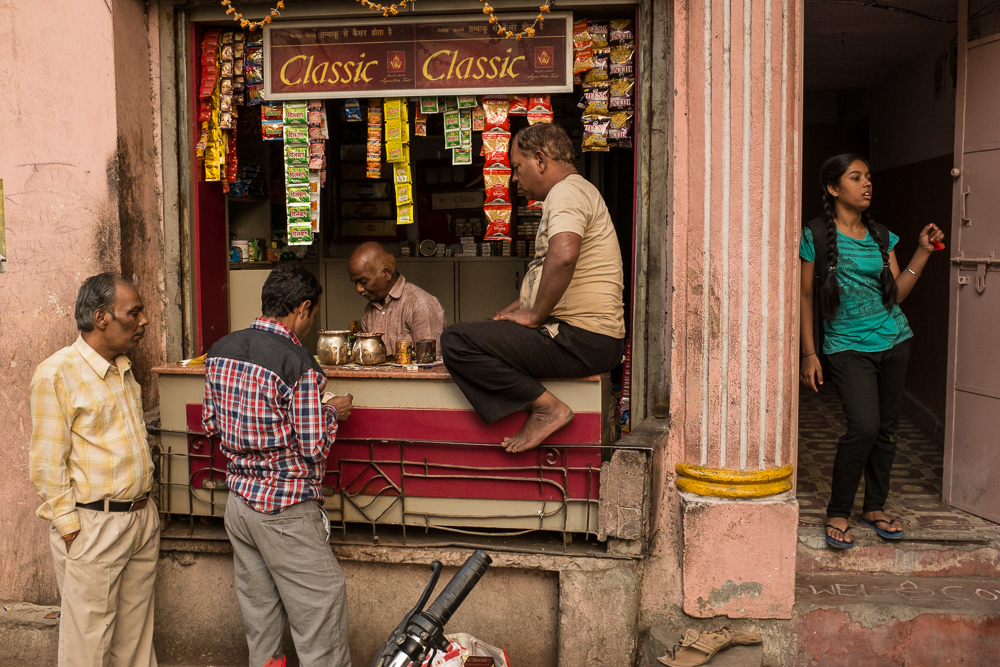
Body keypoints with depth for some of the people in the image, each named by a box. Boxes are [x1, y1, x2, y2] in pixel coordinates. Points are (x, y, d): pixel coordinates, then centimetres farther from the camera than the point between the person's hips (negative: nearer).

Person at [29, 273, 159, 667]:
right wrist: (71, 529, -14)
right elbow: (47, 465, -13)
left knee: (136, 630, 17)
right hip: (93, 528, -7)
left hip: (142, 516, 7)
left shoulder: (124, 369, 11)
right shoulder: (56, 374, -13)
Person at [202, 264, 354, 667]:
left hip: (238, 503, 8)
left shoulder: (220, 351, 3)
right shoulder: (299, 366, -20)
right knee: (320, 617, 3)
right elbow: (314, 449, -17)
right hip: (286, 513, -8)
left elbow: (211, 424, 13)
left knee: (259, 613, 17)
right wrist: (331, 412, -1)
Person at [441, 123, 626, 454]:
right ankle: (544, 412, 11)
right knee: (478, 333, 27)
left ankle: (547, 408, -15)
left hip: (583, 340, -11)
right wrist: (524, 305, 19)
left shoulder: (567, 192, -11)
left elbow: (563, 255, -32)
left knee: (456, 341, -18)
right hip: (592, 340, 11)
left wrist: (535, 315, -20)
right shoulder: (574, 192, 24)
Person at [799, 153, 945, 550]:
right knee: (864, 427, -17)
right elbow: (806, 297, -3)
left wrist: (924, 252, 0)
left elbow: (897, 293, 8)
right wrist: (809, 353, -7)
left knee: (887, 427, 8)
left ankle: (875, 507, 26)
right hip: (847, 346, -5)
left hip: (893, 341, 5)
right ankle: (838, 514, 0)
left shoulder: (881, 237, 10)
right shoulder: (815, 235, -5)